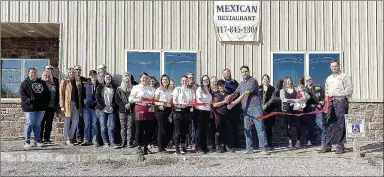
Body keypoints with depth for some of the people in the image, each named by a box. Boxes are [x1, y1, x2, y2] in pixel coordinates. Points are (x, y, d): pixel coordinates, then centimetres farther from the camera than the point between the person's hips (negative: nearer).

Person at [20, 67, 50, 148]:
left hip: (41, 108, 4)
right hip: (30, 108, -4)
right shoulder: (25, 83, 2)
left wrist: (46, 102, 3)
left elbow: (47, 94, 15)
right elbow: (22, 95, -6)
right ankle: (27, 141, 5)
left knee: (38, 124, 11)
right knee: (29, 124, -3)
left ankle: (37, 140, 18)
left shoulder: (42, 83, 14)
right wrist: (29, 101, -19)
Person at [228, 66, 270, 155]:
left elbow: (245, 94, -14)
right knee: (247, 128, 7)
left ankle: (263, 148, -3)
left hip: (255, 108, -6)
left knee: (260, 127, -6)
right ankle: (249, 147, 15)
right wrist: (229, 98, -10)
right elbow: (235, 93, 13)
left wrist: (234, 102, -17)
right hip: (246, 109, 7)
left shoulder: (253, 81, -6)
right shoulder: (241, 84, 18)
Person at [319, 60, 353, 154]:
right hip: (331, 103, 5)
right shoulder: (328, 78, 21)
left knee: (341, 125, -5)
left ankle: (340, 146, -1)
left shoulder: (344, 77, 2)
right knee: (330, 124, 5)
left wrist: (336, 95, -12)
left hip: (341, 101, -5)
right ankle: (327, 145, 7)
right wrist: (327, 97, 7)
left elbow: (349, 90, -7)